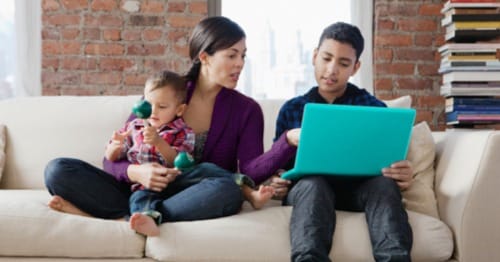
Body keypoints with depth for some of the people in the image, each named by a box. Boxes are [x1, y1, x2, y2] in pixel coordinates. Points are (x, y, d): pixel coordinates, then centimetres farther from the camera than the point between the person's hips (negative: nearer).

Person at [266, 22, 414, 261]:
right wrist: (275, 180, -10)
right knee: (313, 183, -36)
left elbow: (390, 166, 9)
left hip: (358, 189, 1)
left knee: (384, 182, -33)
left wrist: (402, 176, -17)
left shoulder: (374, 108, 15)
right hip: (305, 188, 0)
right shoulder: (291, 109, 17)